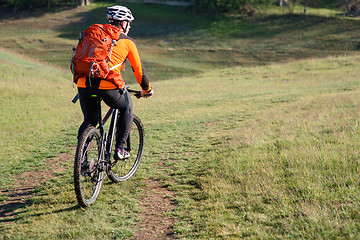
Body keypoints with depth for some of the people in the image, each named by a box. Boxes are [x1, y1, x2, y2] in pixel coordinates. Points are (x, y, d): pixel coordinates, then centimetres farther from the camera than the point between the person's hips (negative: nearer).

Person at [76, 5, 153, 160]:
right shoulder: (127, 41, 14)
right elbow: (138, 70, 19)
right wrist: (147, 89, 34)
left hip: (83, 84, 4)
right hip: (108, 86, -4)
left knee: (90, 121, 25)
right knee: (126, 109, 26)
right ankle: (119, 149, 20)